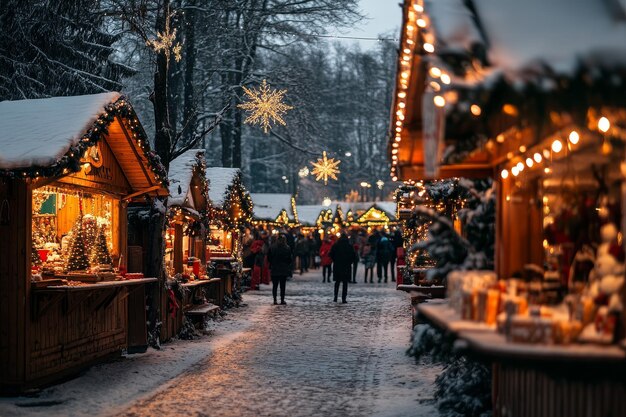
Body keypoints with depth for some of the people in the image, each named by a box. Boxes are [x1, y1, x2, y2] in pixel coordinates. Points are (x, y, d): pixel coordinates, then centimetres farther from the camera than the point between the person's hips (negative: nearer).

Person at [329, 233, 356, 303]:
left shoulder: (335, 245, -2)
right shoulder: (350, 246, -5)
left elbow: (331, 255, -1)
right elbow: (353, 256, -4)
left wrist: (335, 261, 11)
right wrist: (350, 262, 9)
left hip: (337, 266, 2)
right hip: (347, 266, -1)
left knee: (337, 282, 16)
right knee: (345, 283, 4)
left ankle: (335, 297, 12)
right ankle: (343, 299, -1)